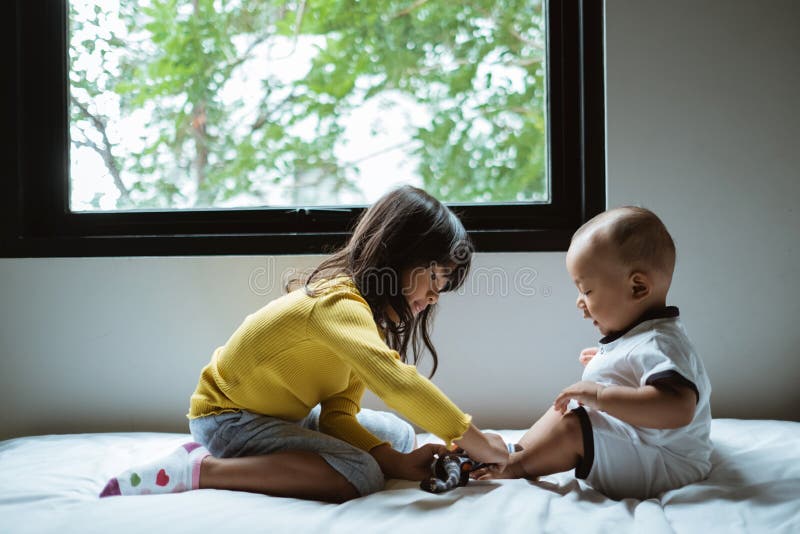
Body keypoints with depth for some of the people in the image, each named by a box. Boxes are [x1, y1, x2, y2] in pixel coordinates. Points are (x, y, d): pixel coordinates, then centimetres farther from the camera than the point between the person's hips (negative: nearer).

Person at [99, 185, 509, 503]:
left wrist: (396, 461, -18)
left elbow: (338, 414, -4)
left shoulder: (361, 313, 3)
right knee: (361, 475, -25)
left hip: (276, 414, 10)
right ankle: (199, 470, -18)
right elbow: (397, 382, -42)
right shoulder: (339, 302, -27)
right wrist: (473, 439, -32)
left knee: (400, 435, 9)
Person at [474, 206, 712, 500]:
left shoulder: (659, 343, -22)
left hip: (661, 469, -12)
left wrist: (601, 395, -37)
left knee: (571, 426, -27)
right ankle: (514, 452, 6)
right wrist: (605, 361, 28)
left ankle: (511, 468, -9)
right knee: (562, 408, 17)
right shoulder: (641, 336, 12)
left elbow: (678, 408, -39)